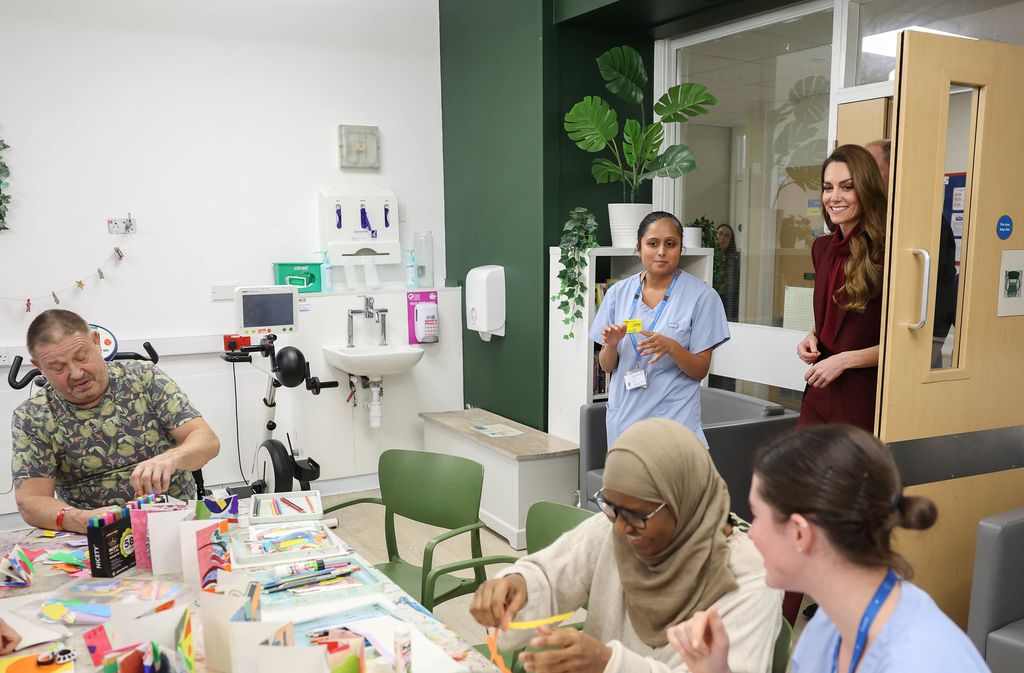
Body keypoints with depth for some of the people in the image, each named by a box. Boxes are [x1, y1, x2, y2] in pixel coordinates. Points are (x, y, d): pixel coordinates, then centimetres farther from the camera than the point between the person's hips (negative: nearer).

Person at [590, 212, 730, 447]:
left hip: (674, 417, -3)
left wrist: (671, 347, -23)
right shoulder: (618, 292, 3)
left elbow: (700, 370, -5)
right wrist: (611, 345, -14)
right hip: (624, 416, 3)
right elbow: (606, 366, 7)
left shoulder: (702, 296, -6)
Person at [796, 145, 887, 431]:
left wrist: (844, 360, -16)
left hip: (865, 397, -6)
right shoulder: (822, 247, 7)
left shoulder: (884, 251, -14)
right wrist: (812, 337, 2)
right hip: (820, 394, 6)